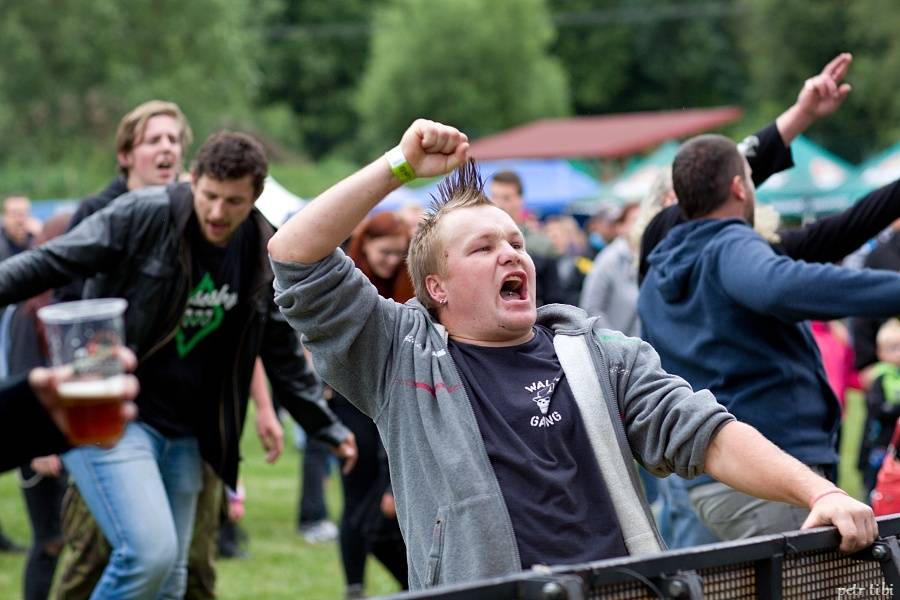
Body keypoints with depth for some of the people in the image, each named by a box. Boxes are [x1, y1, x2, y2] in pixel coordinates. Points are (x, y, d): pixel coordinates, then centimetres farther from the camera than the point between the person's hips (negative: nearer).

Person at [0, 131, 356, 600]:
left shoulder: (263, 256, 5)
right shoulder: (143, 216, -12)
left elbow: (283, 356, 17)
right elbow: (51, 263, -11)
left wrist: (328, 428, 21)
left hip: (182, 434, 6)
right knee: (150, 553, -23)